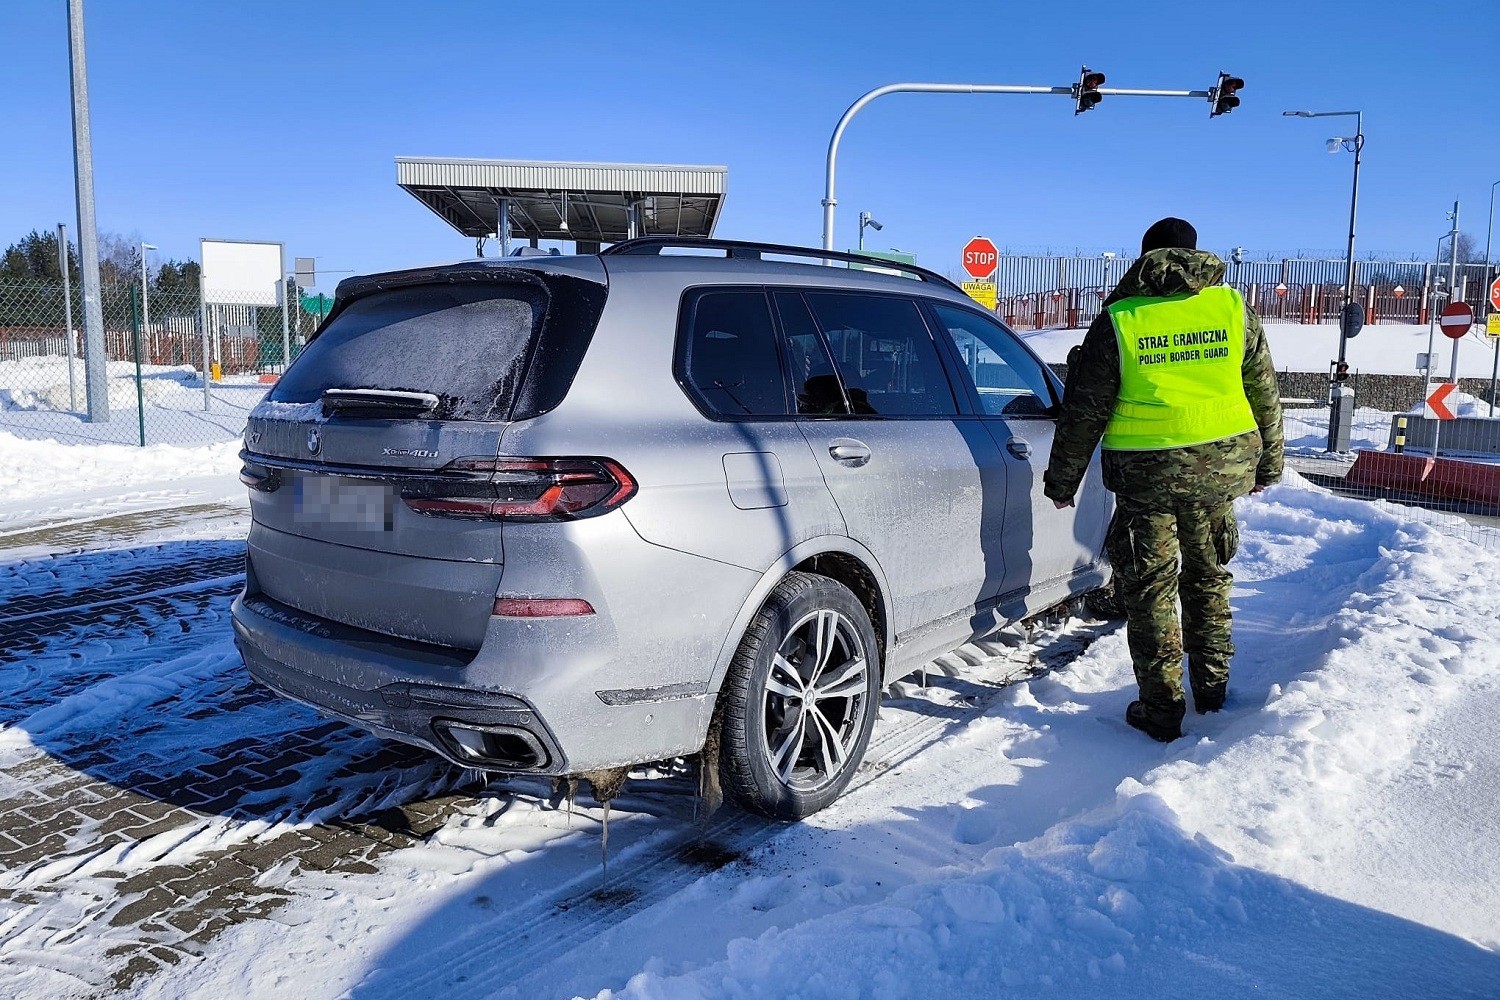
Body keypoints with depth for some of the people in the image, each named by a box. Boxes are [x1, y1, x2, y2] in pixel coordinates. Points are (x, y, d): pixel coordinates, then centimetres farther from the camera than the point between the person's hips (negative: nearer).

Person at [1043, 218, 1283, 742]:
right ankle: (1212, 688, 32)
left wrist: (1061, 481, 5)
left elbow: (1083, 412, -5)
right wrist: (1267, 464, 23)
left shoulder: (1118, 320, -6)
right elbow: (1265, 396, 11)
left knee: (1150, 589, 6)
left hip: (1146, 472, -3)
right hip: (1221, 465, 4)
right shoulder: (1234, 309, 4)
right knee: (1208, 576, 21)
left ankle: (1161, 710, 11)